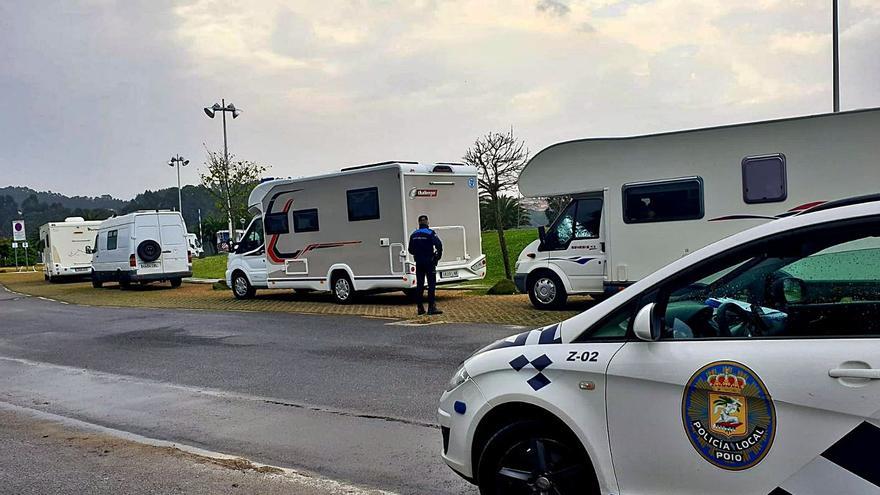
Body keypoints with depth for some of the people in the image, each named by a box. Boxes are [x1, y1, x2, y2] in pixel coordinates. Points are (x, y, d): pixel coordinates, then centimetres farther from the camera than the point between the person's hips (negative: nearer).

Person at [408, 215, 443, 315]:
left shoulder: (414, 235, 8)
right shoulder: (430, 233, -8)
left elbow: (411, 250, 12)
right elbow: (438, 244, -20)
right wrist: (438, 255, -5)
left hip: (419, 263, 5)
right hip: (429, 262, -5)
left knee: (419, 285, 10)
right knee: (431, 284, -3)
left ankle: (420, 308, 11)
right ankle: (431, 307, -9)